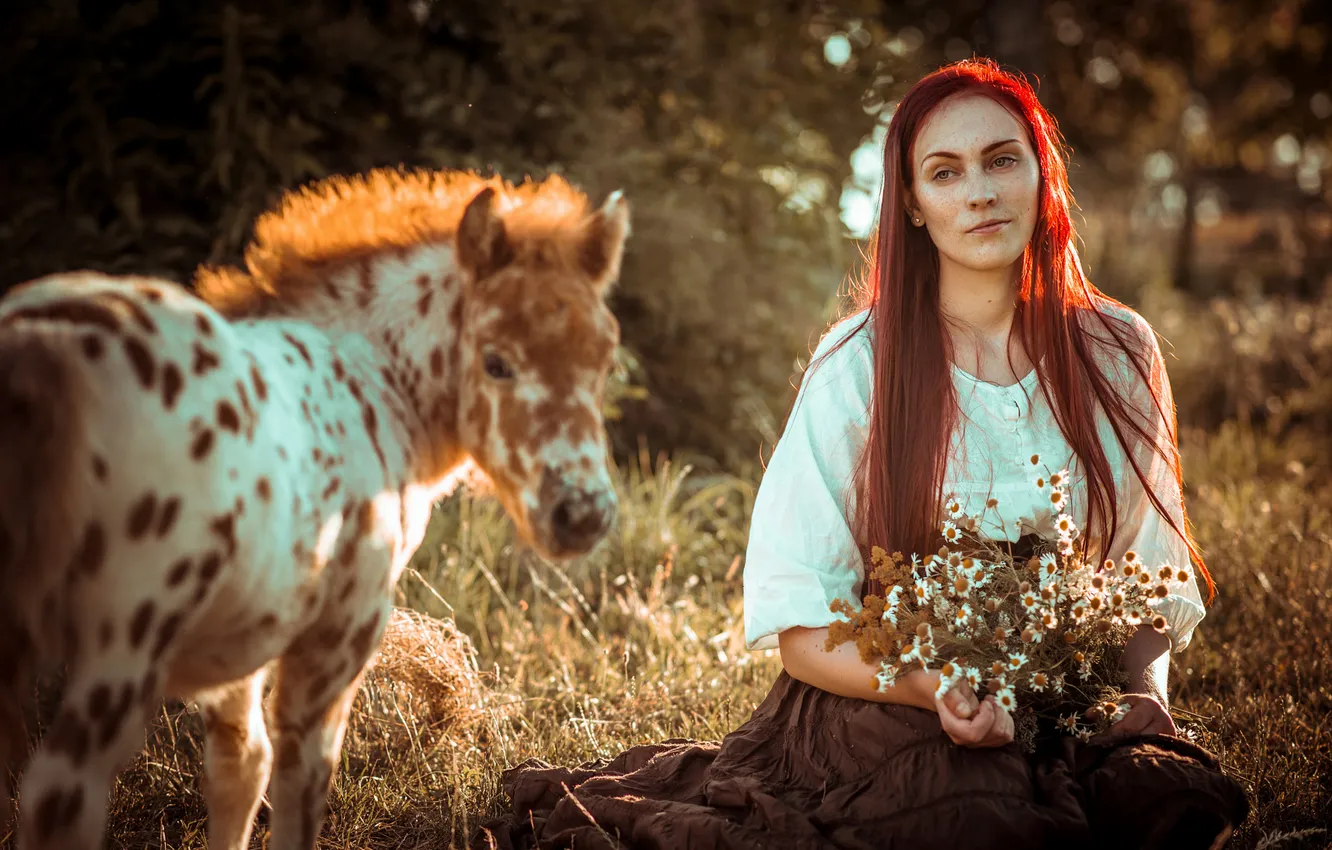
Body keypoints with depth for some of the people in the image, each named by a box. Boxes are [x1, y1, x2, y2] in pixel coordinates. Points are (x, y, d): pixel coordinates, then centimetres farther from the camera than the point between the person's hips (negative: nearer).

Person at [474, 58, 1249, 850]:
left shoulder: (1119, 353, 5)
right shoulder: (859, 367, -5)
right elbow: (800, 627, -5)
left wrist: (1141, 690, -9)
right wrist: (936, 688, -23)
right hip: (885, 710, -3)